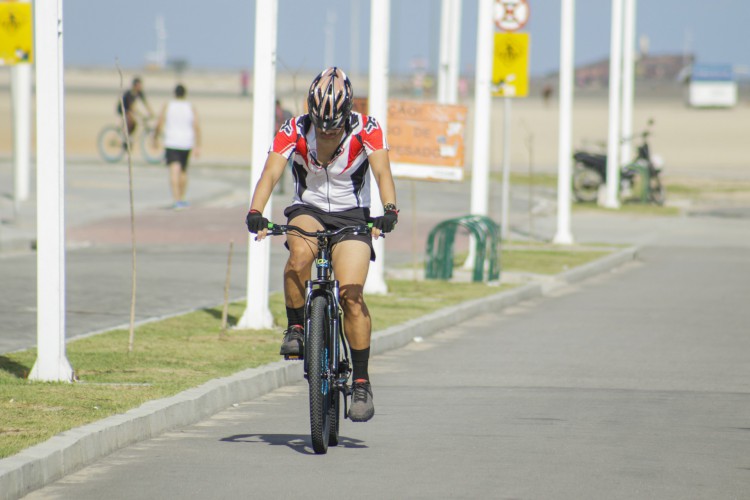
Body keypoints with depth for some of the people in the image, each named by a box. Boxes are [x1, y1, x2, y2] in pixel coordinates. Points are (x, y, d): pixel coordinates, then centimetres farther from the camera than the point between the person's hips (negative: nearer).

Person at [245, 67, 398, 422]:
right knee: (300, 255, -35)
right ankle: (295, 328, -13)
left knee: (351, 294, -18)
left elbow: (382, 172, -27)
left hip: (351, 215, -1)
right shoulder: (294, 131, -15)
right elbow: (271, 173, -25)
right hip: (307, 210, 1)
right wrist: (255, 213, -43)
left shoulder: (366, 130, -15)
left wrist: (389, 210, -46)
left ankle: (361, 382, -9)